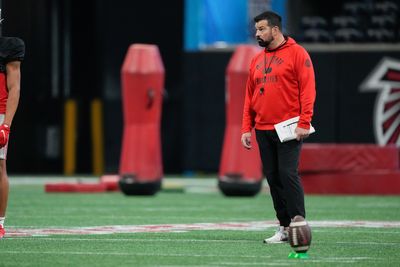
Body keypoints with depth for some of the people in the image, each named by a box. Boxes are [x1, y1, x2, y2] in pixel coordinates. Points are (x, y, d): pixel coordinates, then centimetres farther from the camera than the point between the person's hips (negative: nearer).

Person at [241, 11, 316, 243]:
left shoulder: (297, 53, -2)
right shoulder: (257, 60, 17)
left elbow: (308, 90, -8)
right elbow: (250, 96, 18)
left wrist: (304, 123, -16)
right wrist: (247, 128, 11)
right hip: (263, 130, 6)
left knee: (288, 174, -11)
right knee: (273, 178, 5)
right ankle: (284, 228, 9)